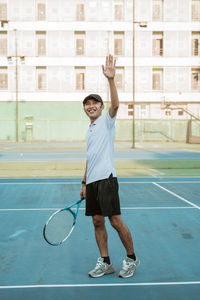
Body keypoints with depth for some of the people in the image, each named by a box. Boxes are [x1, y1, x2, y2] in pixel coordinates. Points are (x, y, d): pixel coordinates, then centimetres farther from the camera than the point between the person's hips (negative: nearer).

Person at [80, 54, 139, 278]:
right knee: (97, 222, 8)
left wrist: (111, 79, -34)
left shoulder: (107, 121, 0)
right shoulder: (89, 130, 20)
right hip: (92, 181, 8)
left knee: (115, 221, -6)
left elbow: (115, 105, -22)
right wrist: (84, 183, 21)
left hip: (106, 178, -7)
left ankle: (131, 258, 12)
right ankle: (105, 262, 17)